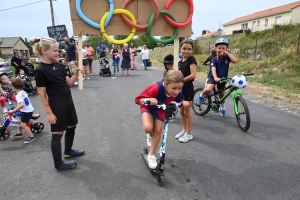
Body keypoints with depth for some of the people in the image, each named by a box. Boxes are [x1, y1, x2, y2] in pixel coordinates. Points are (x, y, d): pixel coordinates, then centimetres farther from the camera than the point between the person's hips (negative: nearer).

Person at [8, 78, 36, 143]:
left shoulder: (18, 95, -24)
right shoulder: (24, 92, 3)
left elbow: (22, 105, -40)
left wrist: (13, 111, -36)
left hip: (26, 111, -10)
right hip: (29, 109, 10)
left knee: (23, 124, -7)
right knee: (19, 120, 25)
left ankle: (31, 136, -1)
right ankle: (19, 133, 37)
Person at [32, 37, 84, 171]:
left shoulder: (59, 66, 6)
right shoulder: (41, 70, -15)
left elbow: (68, 84, 8)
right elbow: (42, 94, -15)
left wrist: (76, 74, -11)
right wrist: (49, 113, -16)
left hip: (68, 102, 8)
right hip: (56, 105, -8)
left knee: (72, 126, 20)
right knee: (58, 133, 3)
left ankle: (68, 151, 43)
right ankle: (59, 164, 18)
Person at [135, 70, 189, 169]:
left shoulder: (178, 93, -29)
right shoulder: (156, 88, -42)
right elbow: (138, 99, -34)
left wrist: (183, 103, -29)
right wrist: (148, 100, -54)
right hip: (148, 107, -3)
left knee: (158, 130, -2)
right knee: (148, 128, -25)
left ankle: (151, 155, 19)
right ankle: (150, 135, 16)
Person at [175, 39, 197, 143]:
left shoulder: (191, 59, -11)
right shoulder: (180, 61, 11)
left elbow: (193, 75, -20)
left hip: (188, 88, -7)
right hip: (181, 88, 7)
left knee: (187, 112, 2)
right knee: (182, 111, 15)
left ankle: (189, 134, 16)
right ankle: (184, 130, 32)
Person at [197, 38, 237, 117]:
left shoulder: (227, 57, -7)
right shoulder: (214, 59, -13)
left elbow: (235, 61, -24)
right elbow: (213, 69, -26)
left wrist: (227, 53, -23)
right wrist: (215, 78, -43)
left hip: (223, 78, 3)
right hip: (213, 77, -3)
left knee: (222, 94, 13)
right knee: (208, 89, -30)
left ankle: (222, 109, 34)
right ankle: (201, 95, 3)